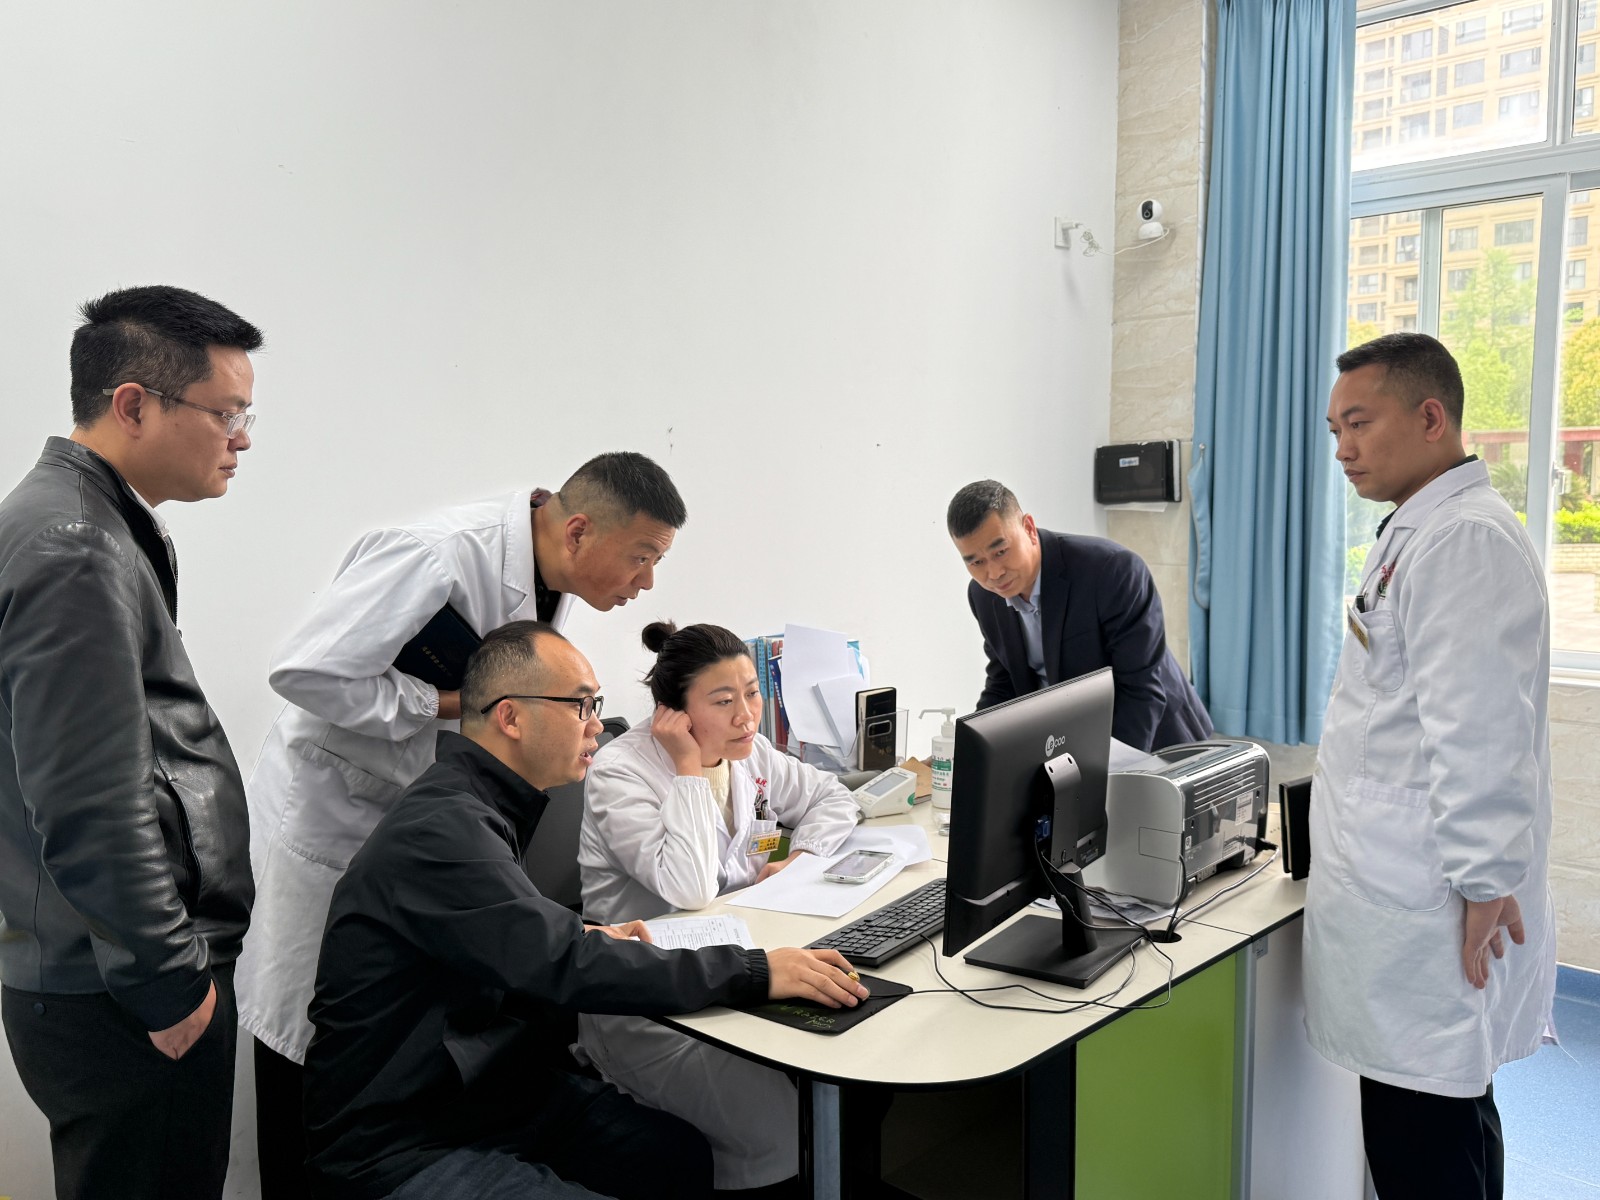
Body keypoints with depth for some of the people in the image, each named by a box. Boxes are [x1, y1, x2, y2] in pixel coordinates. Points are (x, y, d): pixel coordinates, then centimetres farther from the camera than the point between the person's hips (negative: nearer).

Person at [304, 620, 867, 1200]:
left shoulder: (483, 805, 7)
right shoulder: (440, 830, -25)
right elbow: (566, 968, -31)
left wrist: (581, 940, 1)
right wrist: (754, 972, -27)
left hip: (489, 1084, 9)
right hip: (402, 1146, -9)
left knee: (679, 1152, 0)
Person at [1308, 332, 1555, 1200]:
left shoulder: (1466, 539, -16)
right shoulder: (1415, 532, 16)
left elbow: (1479, 735, -22)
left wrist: (1480, 885, -21)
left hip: (1429, 923, -10)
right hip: (1402, 902, 10)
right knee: (1442, 1122, 20)